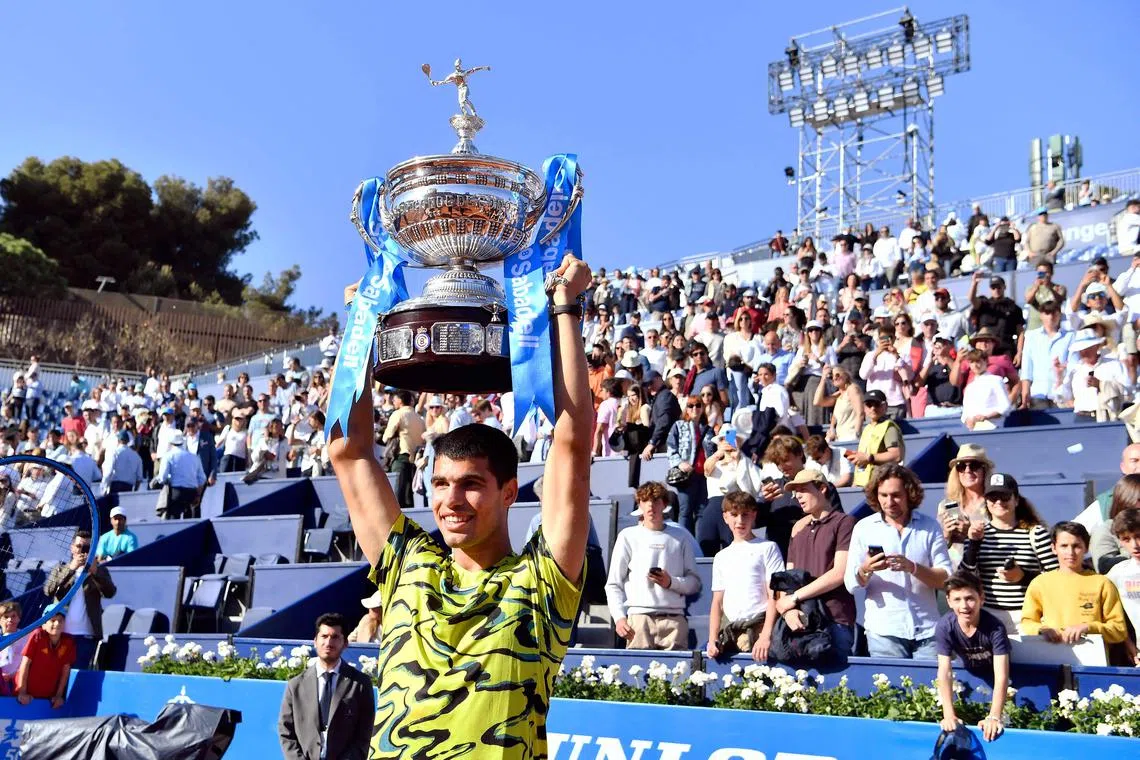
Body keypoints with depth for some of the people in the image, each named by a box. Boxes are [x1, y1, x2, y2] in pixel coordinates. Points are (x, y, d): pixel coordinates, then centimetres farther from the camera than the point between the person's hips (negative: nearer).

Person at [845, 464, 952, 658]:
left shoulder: (930, 527, 5)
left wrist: (913, 567, -18)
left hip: (927, 629, 1)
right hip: (884, 629, 0)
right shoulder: (864, 527, 3)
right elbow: (851, 584, -1)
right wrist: (865, 570, -22)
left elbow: (945, 578, -1)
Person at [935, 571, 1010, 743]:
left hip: (993, 676, -1)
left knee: (1005, 724, -9)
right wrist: (949, 715, -41)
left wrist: (994, 717, -50)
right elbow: (945, 672, -31)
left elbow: (1001, 676, -39)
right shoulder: (944, 627, -29)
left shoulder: (995, 627, -35)